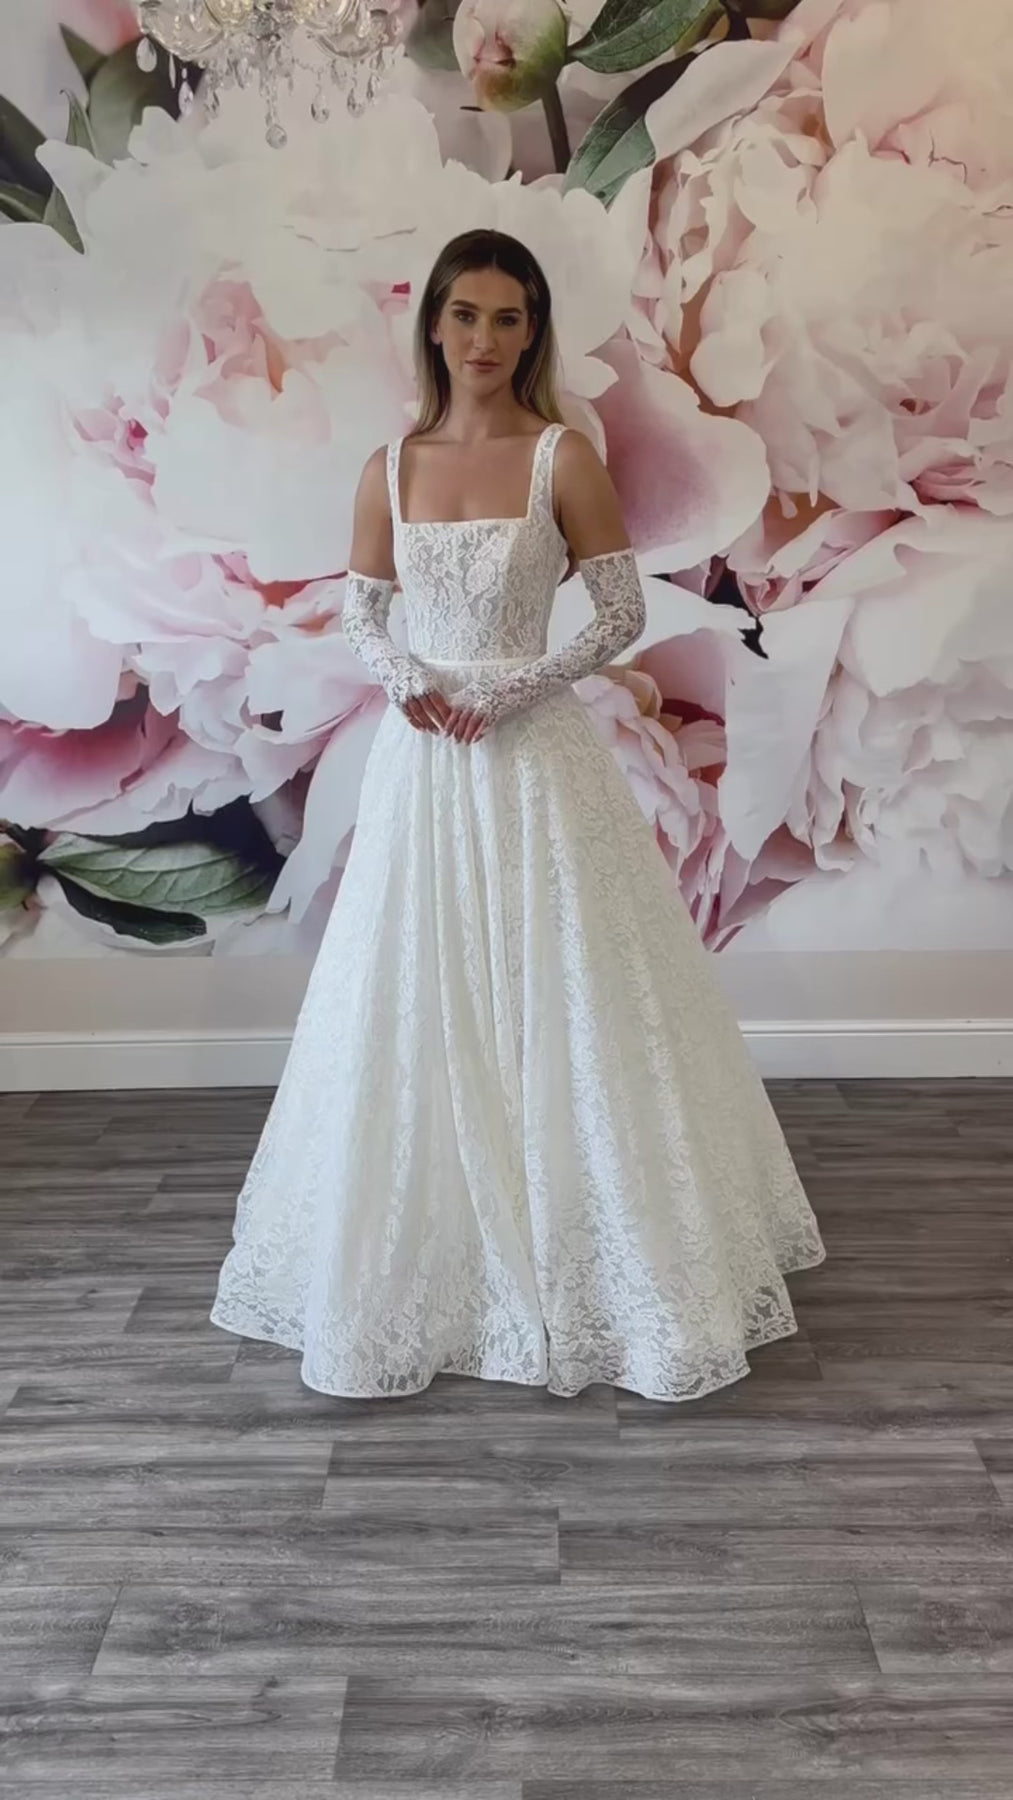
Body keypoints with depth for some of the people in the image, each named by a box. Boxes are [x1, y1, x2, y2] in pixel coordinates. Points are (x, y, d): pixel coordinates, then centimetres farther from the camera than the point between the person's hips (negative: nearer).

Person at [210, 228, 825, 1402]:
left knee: (560, 1007, 2)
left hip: (537, 759, -3)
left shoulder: (565, 459, -3)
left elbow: (624, 615, -3)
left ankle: (580, 1267, 20)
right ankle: (425, 1273, 26)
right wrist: (407, 682, -9)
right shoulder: (389, 470, 7)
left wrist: (512, 689, -14)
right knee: (417, 1014, 8)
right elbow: (359, 614, 11)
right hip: (421, 763, 3)